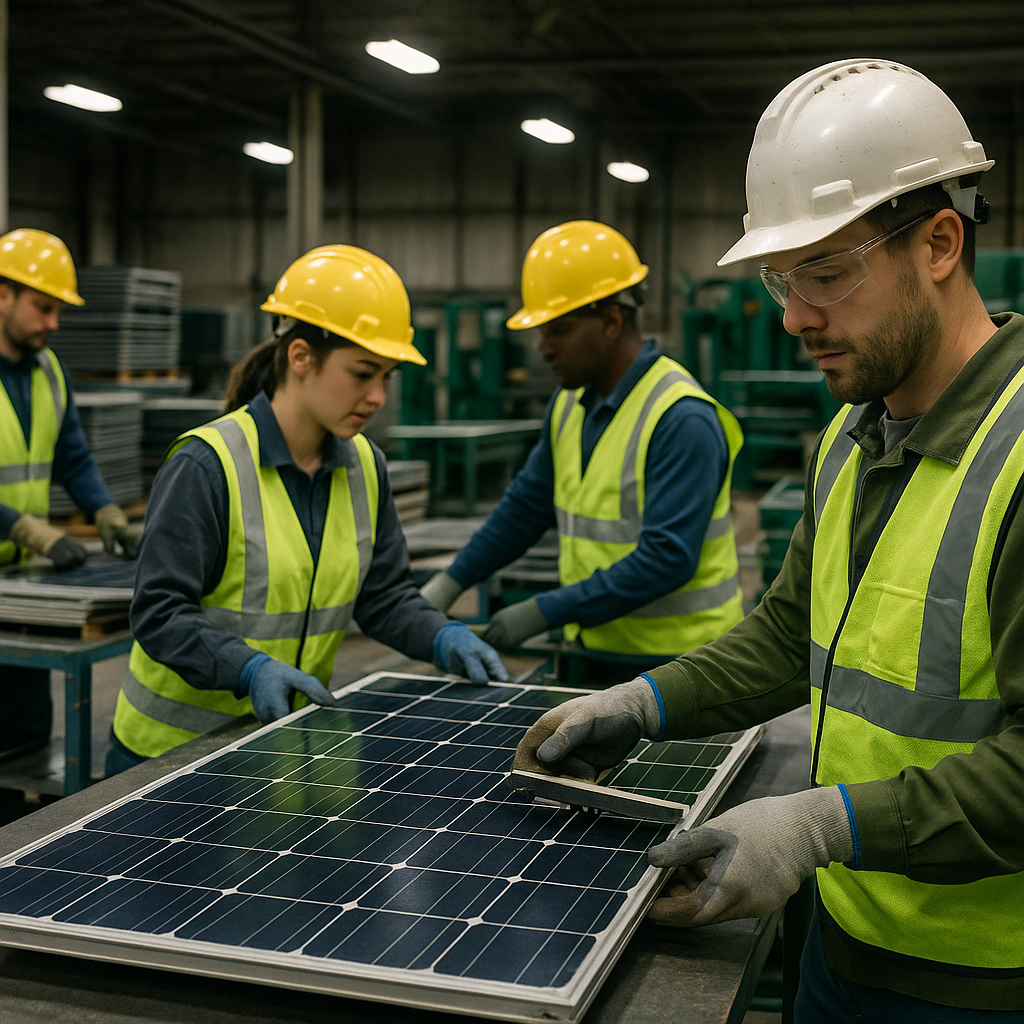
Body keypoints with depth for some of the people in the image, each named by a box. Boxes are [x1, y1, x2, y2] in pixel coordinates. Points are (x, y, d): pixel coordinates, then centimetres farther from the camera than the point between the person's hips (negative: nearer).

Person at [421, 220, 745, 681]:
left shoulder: (683, 420, -19)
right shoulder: (569, 403, 7)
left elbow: (668, 558, -25)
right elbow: (529, 504, 18)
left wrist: (545, 611, -23)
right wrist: (451, 581, 10)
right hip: (593, 649, 7)